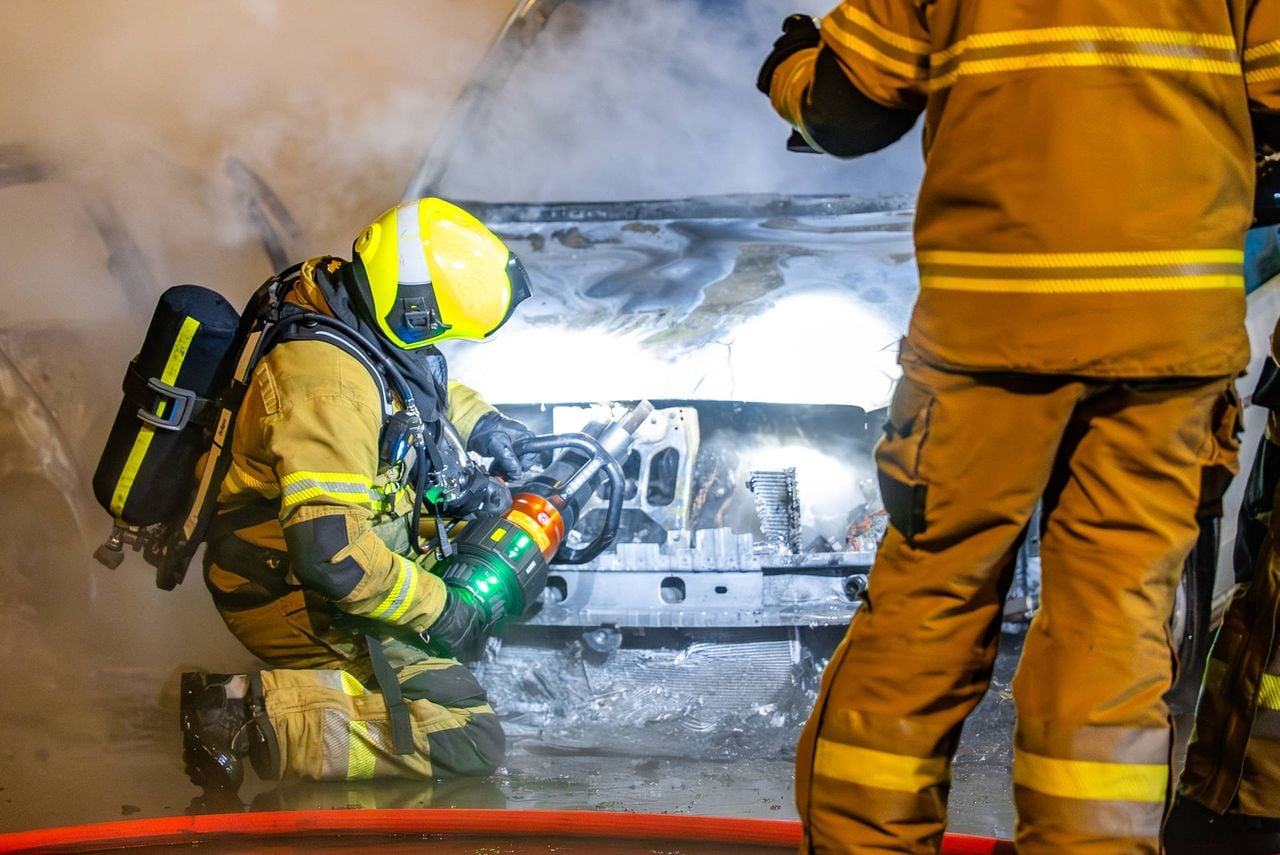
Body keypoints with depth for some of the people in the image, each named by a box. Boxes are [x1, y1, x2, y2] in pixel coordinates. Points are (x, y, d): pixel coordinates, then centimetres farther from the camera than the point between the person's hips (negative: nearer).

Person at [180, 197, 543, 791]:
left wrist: (479, 424, 12)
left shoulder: (344, 311, 0)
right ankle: (259, 712, -16)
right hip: (292, 597, -10)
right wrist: (441, 608, -22)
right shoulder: (331, 383, -30)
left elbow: (427, 382, 26)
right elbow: (331, 552, -34)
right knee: (470, 741, -15)